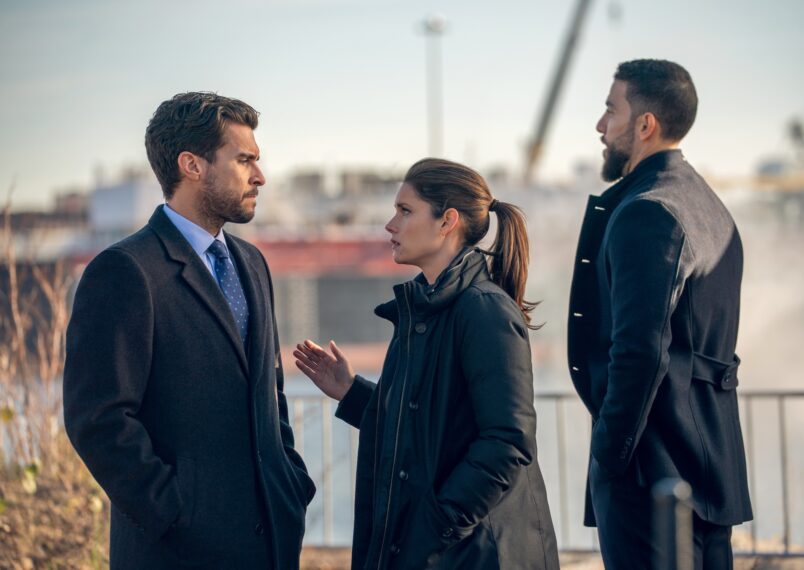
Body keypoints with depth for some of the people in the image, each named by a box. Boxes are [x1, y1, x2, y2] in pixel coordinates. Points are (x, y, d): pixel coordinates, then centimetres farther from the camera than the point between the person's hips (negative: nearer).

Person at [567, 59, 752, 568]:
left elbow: (640, 350, -22)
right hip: (715, 465, 10)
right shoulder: (711, 208, 16)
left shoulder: (646, 211, -15)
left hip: (655, 469, -10)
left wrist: (610, 457, -15)